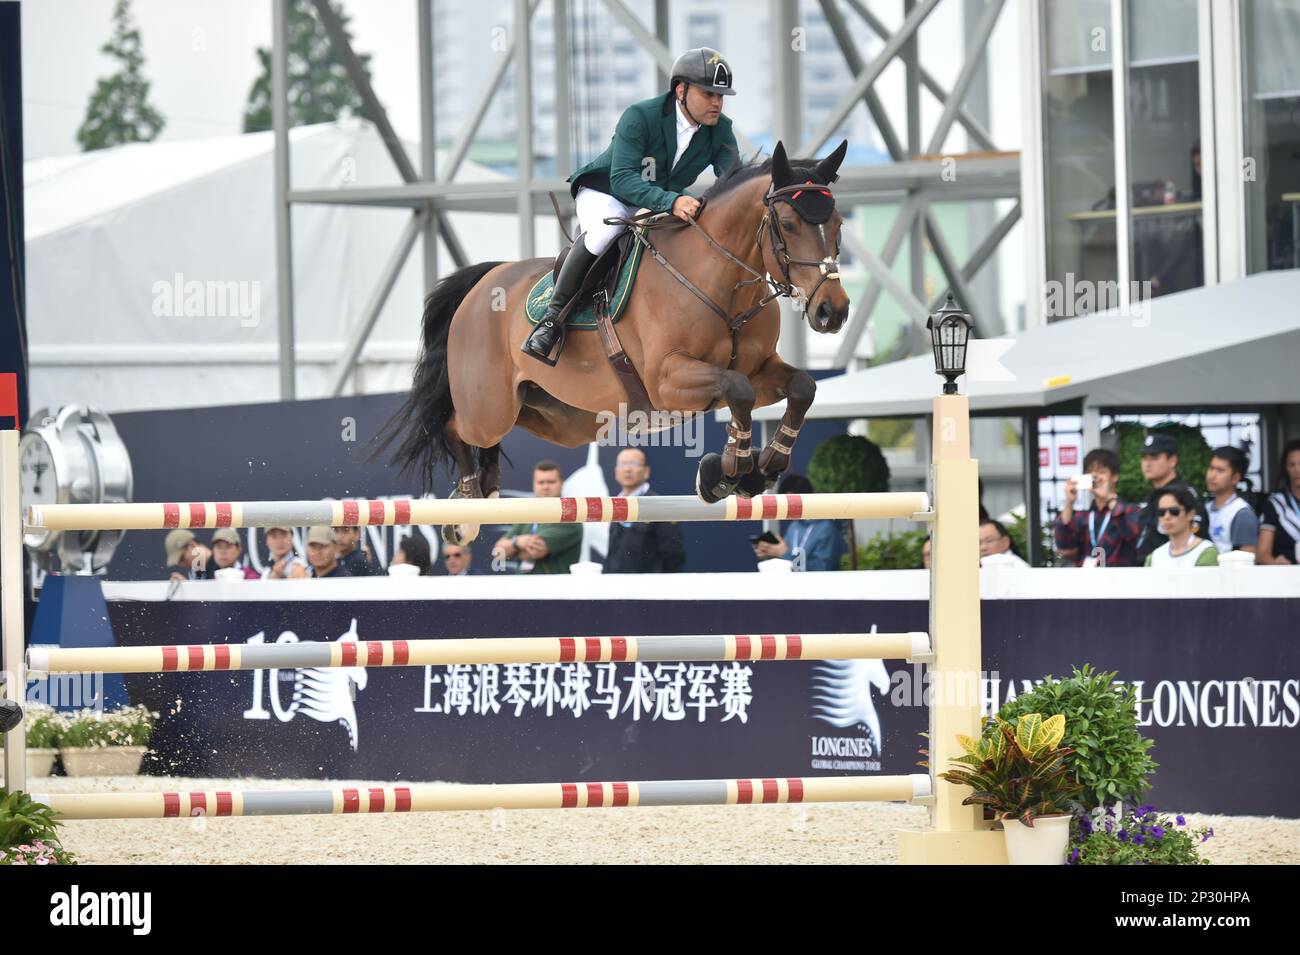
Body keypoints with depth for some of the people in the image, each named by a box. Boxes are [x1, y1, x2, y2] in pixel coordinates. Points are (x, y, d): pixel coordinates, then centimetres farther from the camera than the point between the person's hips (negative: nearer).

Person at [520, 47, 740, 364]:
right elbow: (622, 179, -37)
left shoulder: (720, 130, -11)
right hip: (604, 193, -7)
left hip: (664, 203, 7)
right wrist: (671, 201, -52)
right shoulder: (640, 117, -28)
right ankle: (553, 316, -31)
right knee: (606, 228, -38)